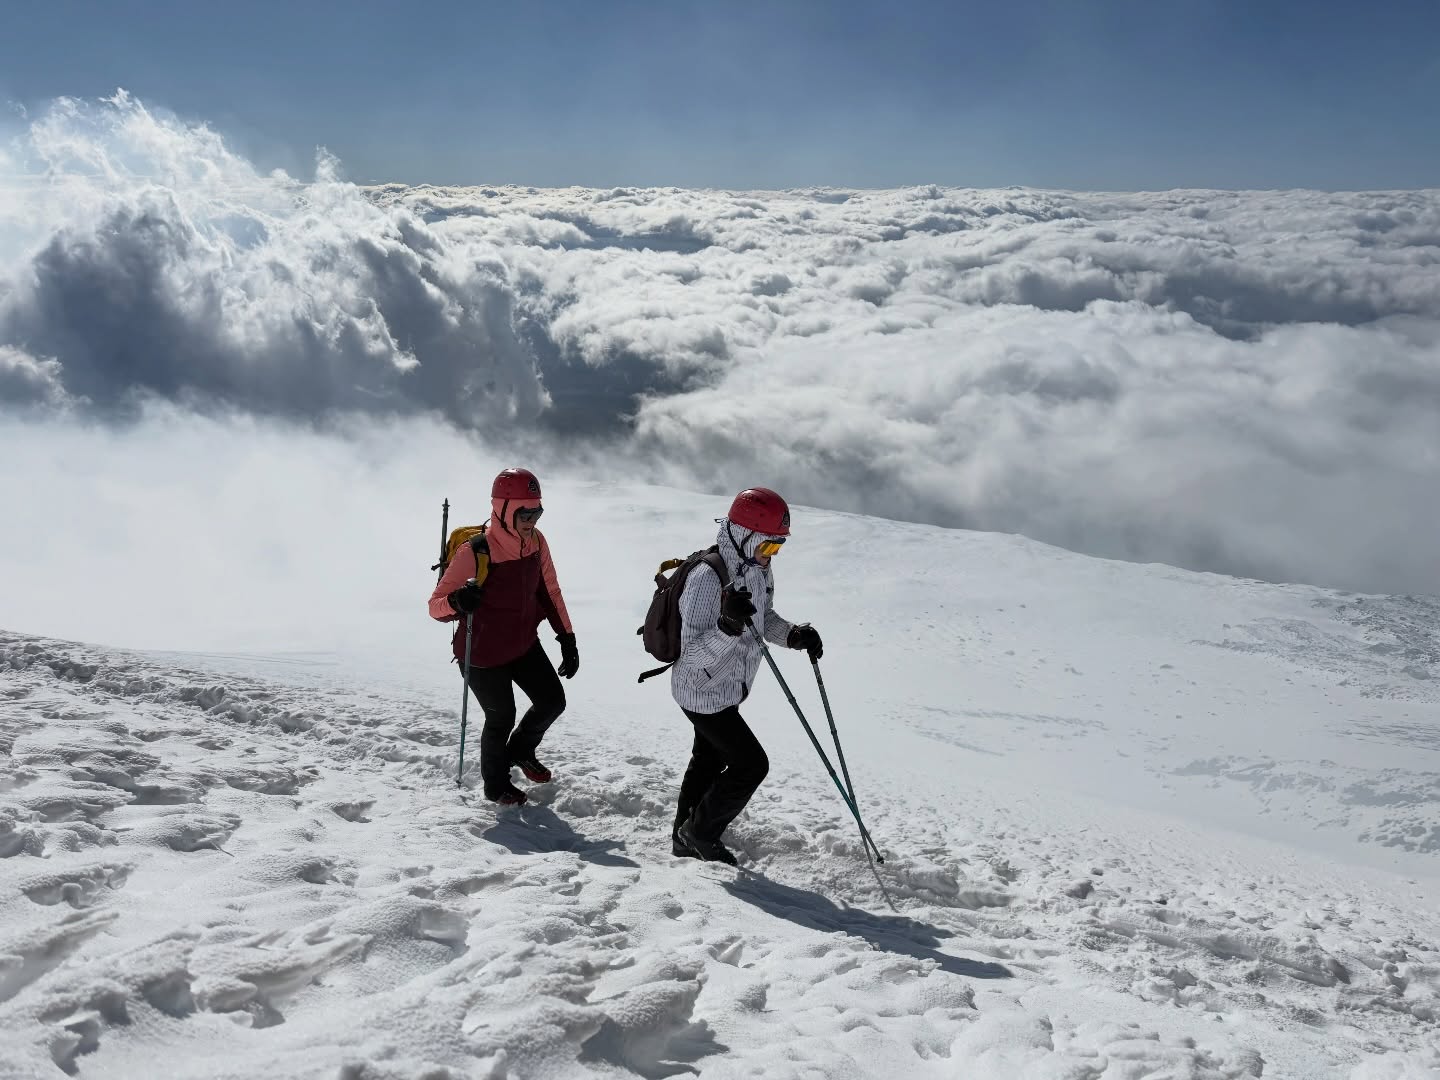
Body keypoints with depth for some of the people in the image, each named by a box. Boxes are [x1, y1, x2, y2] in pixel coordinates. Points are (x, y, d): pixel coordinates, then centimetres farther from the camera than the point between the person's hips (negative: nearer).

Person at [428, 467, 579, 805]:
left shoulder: (536, 541, -9)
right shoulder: (476, 552, -28)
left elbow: (549, 591, 5)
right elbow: (436, 604, -23)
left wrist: (567, 639, 5)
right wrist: (458, 602, -46)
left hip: (525, 644, 6)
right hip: (483, 655, -6)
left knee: (553, 701, 11)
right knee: (501, 719, 9)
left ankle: (520, 750, 43)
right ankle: (495, 786, 38)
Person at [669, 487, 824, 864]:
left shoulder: (759, 569, -5)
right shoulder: (707, 578, -32)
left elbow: (765, 618, 11)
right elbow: (693, 655, -33)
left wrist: (793, 634, -9)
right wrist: (728, 627, -50)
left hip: (730, 688, 9)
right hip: (703, 693, -9)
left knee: (709, 761, 23)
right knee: (752, 764, -4)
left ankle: (686, 841, 42)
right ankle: (699, 833, 16)